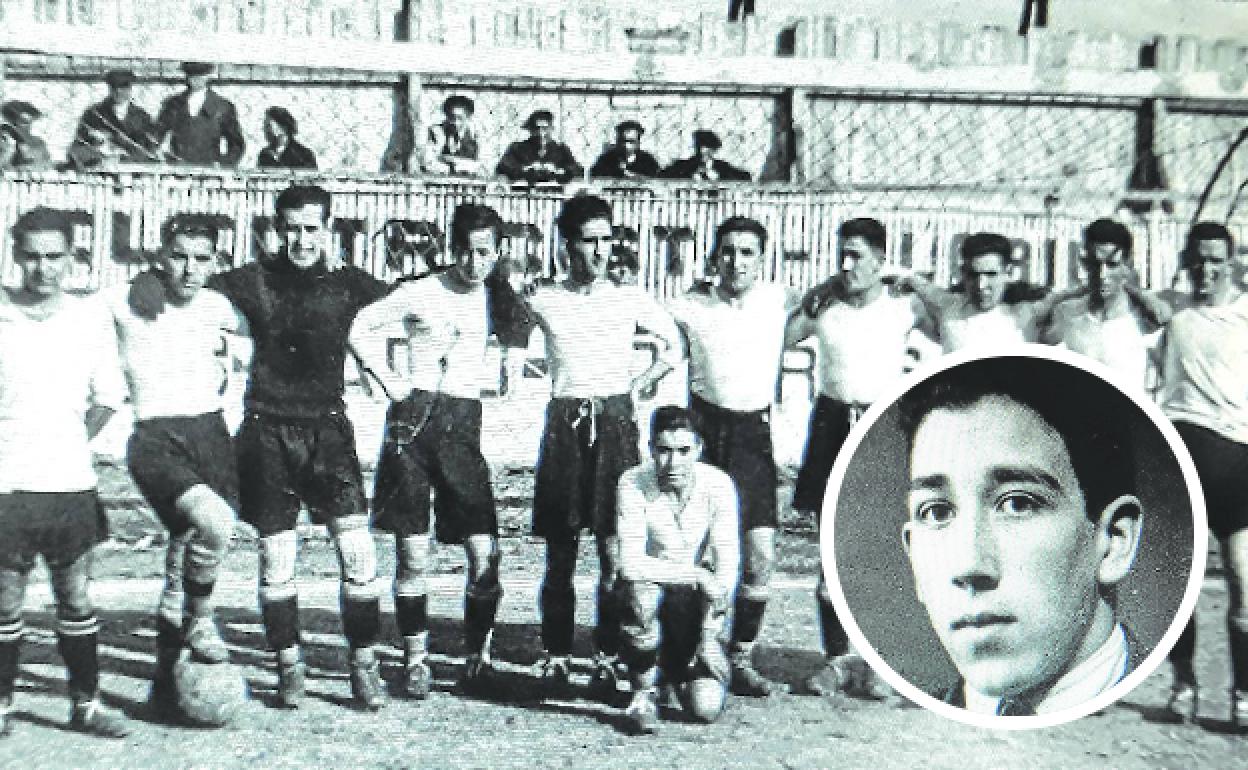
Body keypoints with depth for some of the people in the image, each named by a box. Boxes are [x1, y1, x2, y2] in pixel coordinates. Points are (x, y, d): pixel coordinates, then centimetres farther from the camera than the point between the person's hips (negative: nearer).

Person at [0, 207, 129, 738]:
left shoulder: (92, 317, 2)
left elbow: (108, 396, 9)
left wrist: (72, 444, 7)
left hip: (71, 481, 1)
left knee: (76, 600, 9)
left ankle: (86, 702, 18)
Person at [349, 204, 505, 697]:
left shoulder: (494, 296, 7)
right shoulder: (420, 293, 1)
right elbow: (360, 328, 8)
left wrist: (486, 372, 8)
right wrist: (388, 380, 1)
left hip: (465, 424, 2)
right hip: (415, 419, -2)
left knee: (484, 552, -6)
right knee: (413, 555, 1)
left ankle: (479, 654, 12)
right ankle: (416, 659, 16)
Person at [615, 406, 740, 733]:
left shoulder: (718, 484, -16)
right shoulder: (633, 483, -20)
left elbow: (728, 566, -14)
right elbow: (631, 564, -27)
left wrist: (710, 635, -18)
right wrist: (696, 574, -27)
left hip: (697, 596, 1)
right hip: (649, 586, -1)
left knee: (707, 705, -14)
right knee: (641, 589, -38)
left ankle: (679, 670, 24)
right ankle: (644, 692, -13)